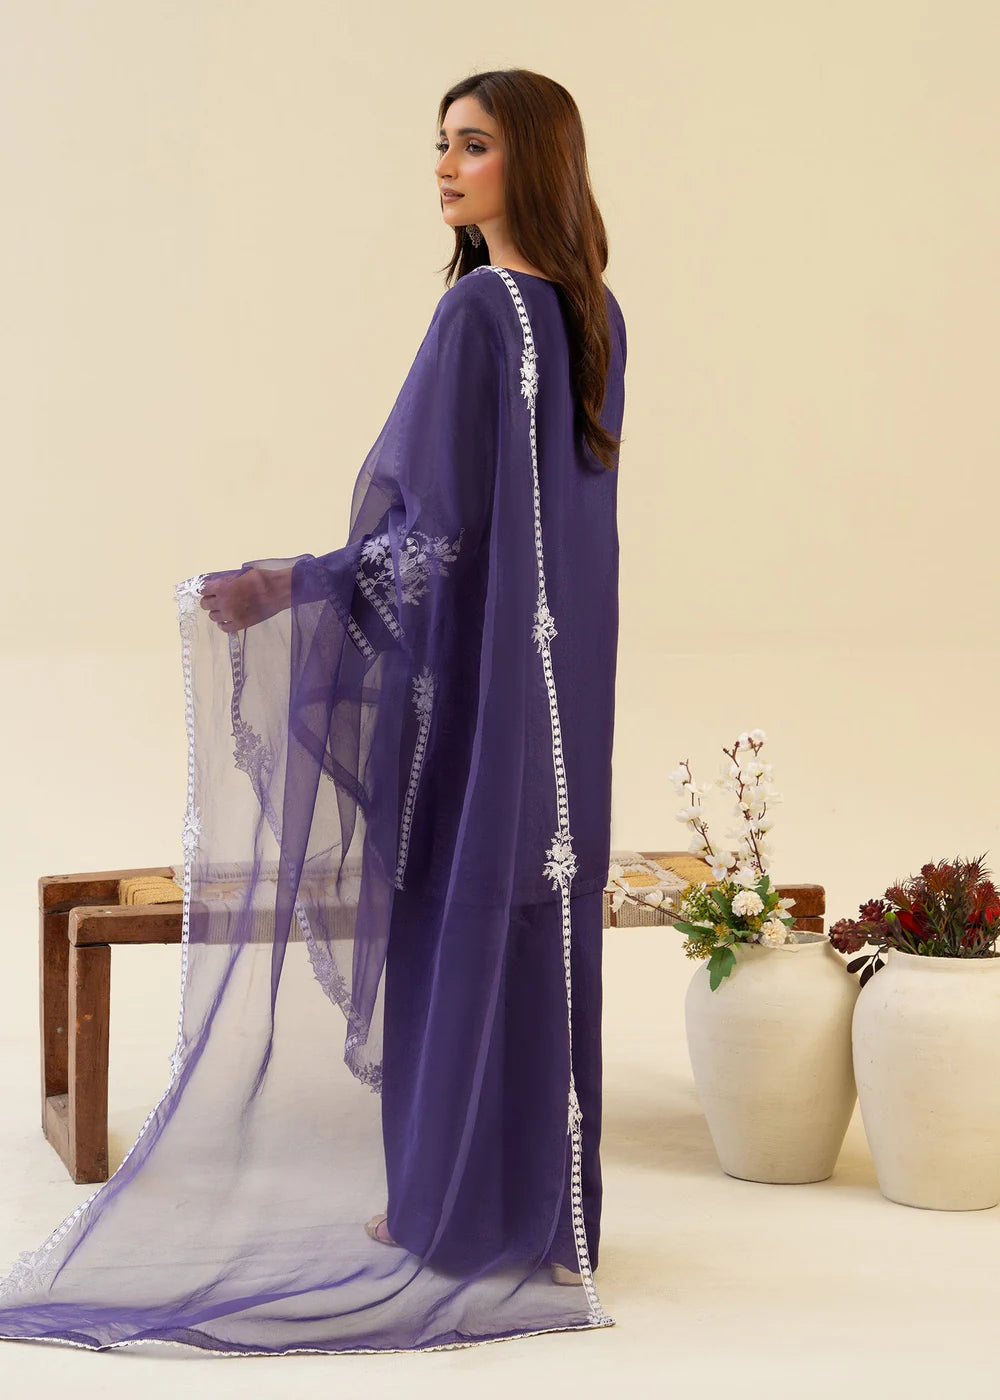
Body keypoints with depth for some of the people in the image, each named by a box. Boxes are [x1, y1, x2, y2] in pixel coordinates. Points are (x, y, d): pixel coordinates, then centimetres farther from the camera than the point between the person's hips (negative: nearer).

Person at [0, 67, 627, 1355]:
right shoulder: (596, 314, 8)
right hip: (560, 674, 8)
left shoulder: (477, 309, -18)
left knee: (453, 921, 2)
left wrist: (286, 586, -16)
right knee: (535, 913, 13)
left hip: (468, 668, -8)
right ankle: (545, 1194, 20)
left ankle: (457, 1207, 11)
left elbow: (439, 530, -21)